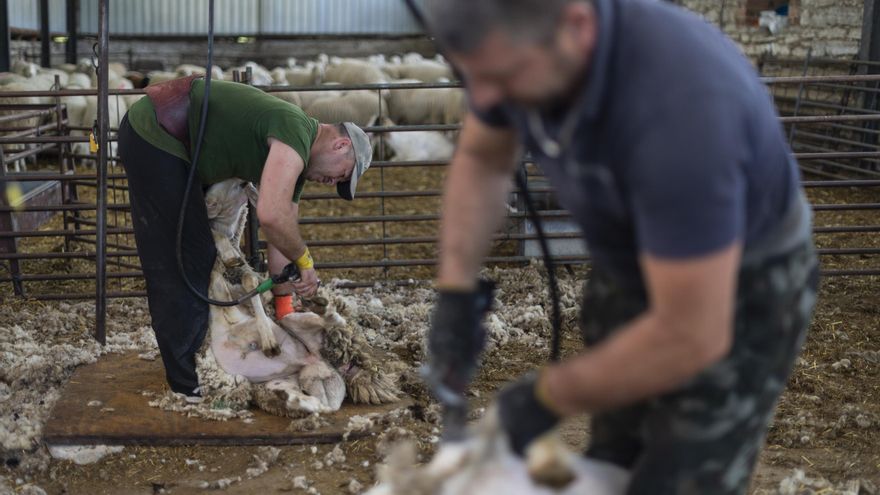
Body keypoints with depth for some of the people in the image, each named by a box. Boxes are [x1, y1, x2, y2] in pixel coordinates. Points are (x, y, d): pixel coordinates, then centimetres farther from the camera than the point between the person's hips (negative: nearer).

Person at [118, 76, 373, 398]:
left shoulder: (292, 159, 11)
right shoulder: (296, 132, -18)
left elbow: (281, 237, 15)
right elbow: (271, 215, -33)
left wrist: (284, 308, 14)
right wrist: (305, 261, -17)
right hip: (153, 133, -10)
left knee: (199, 257, 16)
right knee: (179, 264, -6)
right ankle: (188, 384, 2)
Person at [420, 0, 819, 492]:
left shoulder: (678, 106, -40)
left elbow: (691, 335, -33)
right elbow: (482, 159, 3)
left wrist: (548, 397, -20)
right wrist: (455, 295, -7)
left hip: (743, 286, -6)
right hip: (633, 261, 6)